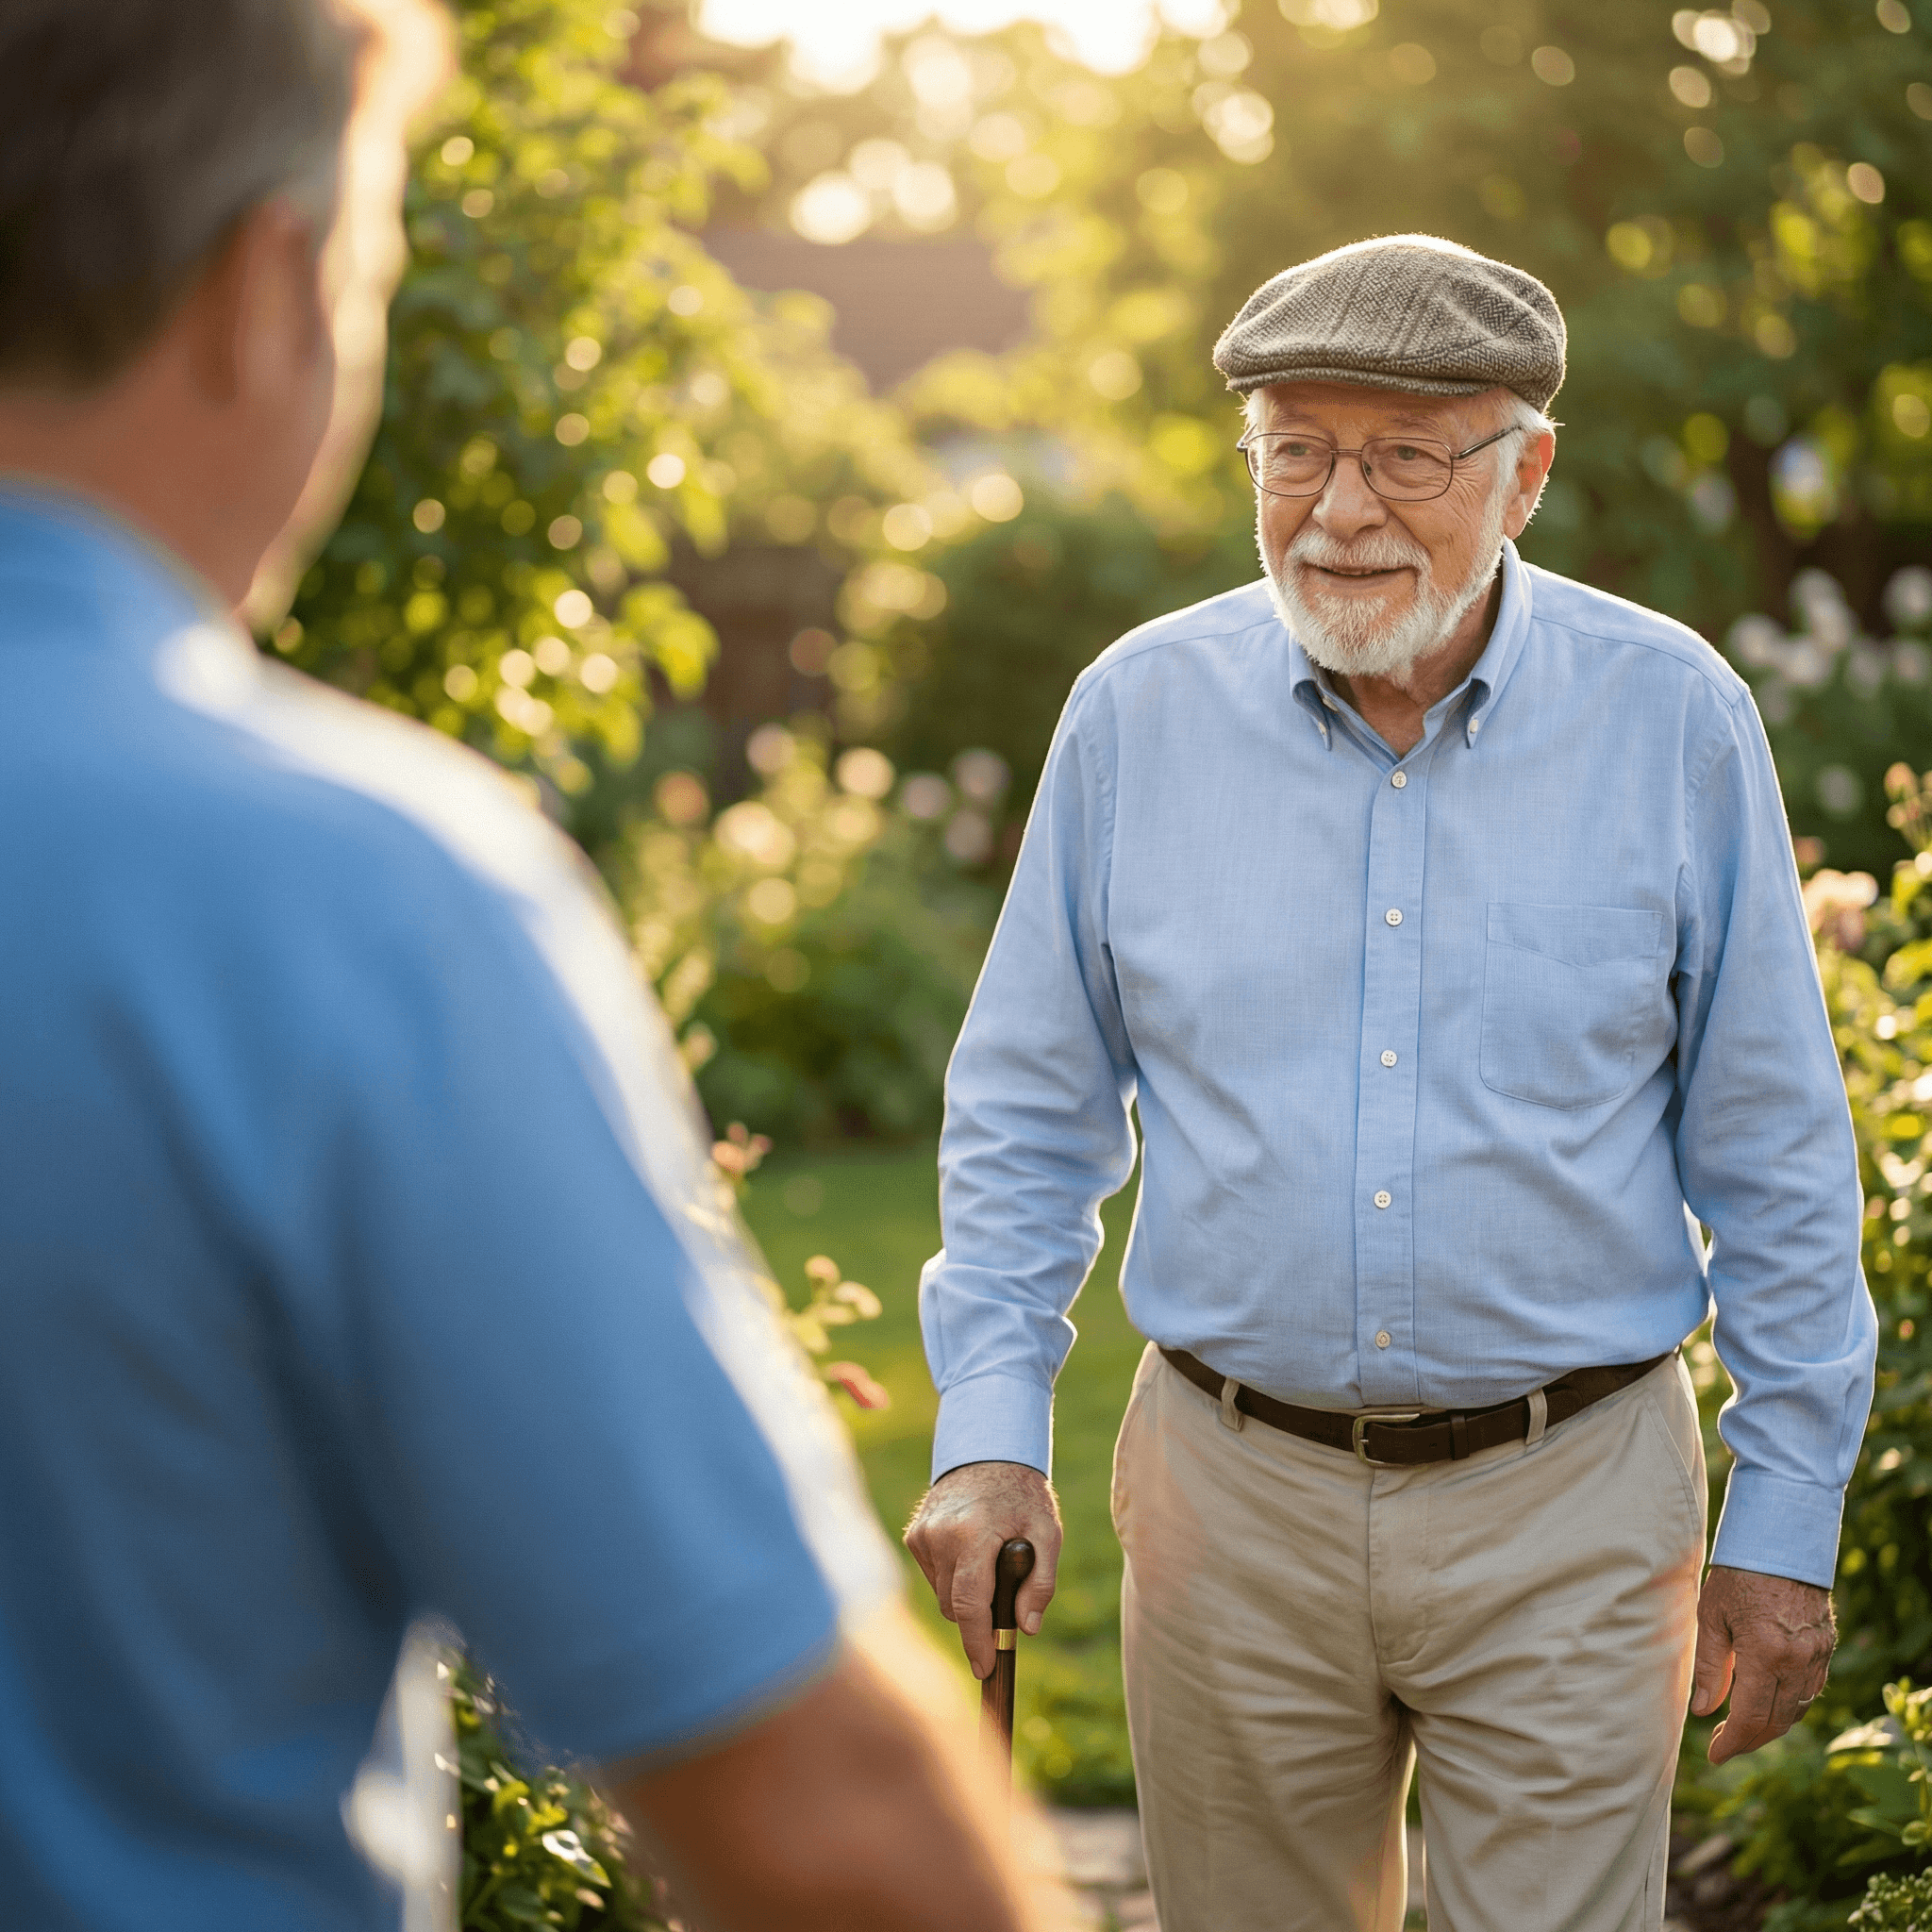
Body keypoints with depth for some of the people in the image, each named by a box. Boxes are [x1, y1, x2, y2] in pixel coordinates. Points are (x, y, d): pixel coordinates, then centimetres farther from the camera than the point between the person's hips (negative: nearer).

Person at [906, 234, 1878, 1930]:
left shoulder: (1672, 719, -4)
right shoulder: (1139, 711, 0)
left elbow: (1772, 1155, 1)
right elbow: (1027, 1118, 8)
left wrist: (1788, 1518, 1)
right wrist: (990, 1431, -1)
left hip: (1569, 1509, -1)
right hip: (1232, 1501, 2)